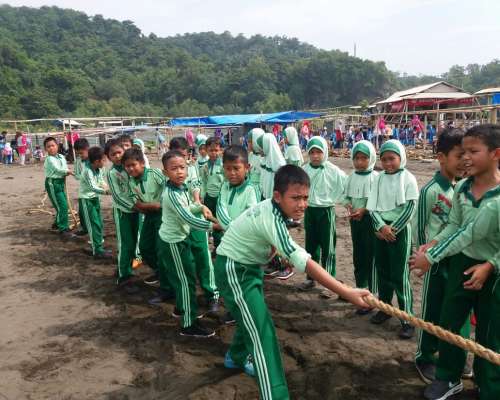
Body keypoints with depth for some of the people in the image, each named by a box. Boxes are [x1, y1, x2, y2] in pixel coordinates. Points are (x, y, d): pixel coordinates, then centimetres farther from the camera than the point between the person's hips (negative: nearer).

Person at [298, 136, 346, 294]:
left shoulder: (333, 170, -12)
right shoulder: (304, 170, -2)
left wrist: (333, 200, -7)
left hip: (326, 212, -4)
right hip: (309, 211, 4)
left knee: (328, 248, 3)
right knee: (310, 246, 14)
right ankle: (310, 278, 28)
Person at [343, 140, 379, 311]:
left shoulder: (375, 177, -11)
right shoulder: (351, 177, 5)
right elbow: (346, 197, 12)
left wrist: (364, 210, -20)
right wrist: (349, 206, -8)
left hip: (370, 219, -5)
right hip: (354, 219, 6)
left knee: (370, 257, 0)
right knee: (357, 256, 16)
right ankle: (360, 290, 31)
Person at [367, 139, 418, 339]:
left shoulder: (408, 179, -7)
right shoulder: (379, 179, 6)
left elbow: (409, 208, -10)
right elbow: (372, 206, 2)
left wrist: (393, 229, -13)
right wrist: (381, 226, -12)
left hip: (399, 229, -5)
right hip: (380, 228, 5)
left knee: (400, 275, -4)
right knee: (382, 271, 13)